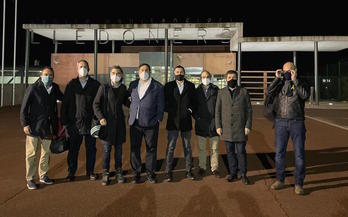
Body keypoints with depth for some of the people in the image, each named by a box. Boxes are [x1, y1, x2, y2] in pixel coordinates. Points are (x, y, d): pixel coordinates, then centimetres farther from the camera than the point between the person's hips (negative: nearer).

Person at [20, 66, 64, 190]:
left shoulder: (55, 88, 3)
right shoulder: (33, 88, -10)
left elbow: (63, 98, 21)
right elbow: (24, 107, -8)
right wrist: (25, 124, -12)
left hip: (48, 126, 5)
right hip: (33, 127, -5)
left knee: (46, 152, 14)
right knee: (31, 154, 4)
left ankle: (43, 176, 30)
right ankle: (30, 179, 17)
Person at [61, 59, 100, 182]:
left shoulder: (95, 84, 3)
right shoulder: (71, 84, 6)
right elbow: (65, 104, 7)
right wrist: (65, 122, 1)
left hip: (90, 122, 0)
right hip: (74, 123, 1)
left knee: (91, 149, 9)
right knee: (73, 149, 8)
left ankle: (90, 172, 24)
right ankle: (71, 172, 23)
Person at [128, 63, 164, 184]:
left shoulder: (157, 87, 1)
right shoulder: (133, 85, 11)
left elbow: (160, 105, 1)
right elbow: (129, 100, 17)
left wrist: (158, 120, -4)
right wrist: (130, 117, 9)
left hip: (151, 124, -2)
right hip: (135, 123, 3)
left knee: (151, 149, 6)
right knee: (134, 149, 6)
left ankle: (150, 173, 20)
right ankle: (136, 173, 19)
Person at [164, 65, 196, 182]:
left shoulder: (190, 86, 7)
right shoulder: (168, 86, 5)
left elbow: (194, 101, 8)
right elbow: (165, 101, 4)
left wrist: (191, 109, -8)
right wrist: (170, 111, -9)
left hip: (186, 121, 1)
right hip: (173, 121, -1)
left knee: (187, 147, 10)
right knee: (170, 147, 2)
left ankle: (189, 171, 20)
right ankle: (169, 172, 11)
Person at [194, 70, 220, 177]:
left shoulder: (216, 90, 3)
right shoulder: (197, 91, 6)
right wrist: (196, 116, -3)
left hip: (213, 123, -1)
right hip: (201, 123, 1)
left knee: (214, 148, 6)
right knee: (201, 148, 9)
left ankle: (214, 168, 17)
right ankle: (202, 167, 21)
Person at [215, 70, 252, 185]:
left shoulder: (243, 92, 5)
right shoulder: (221, 92, 9)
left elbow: (249, 110, 4)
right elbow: (217, 110, 8)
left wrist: (248, 126, -3)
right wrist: (218, 126, 1)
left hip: (240, 128, -1)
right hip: (226, 128, 2)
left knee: (241, 152, 2)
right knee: (230, 152, 8)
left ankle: (243, 174, 17)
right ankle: (233, 173, 21)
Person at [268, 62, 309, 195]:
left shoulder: (300, 84, 4)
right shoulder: (279, 84, 10)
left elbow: (305, 96, -16)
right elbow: (269, 92, -8)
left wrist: (295, 80, -15)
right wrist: (277, 78, -8)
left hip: (297, 123, -2)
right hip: (280, 122, 2)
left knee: (299, 153, 1)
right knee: (279, 152, 7)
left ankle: (298, 184, 11)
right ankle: (280, 180, 20)